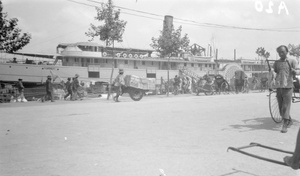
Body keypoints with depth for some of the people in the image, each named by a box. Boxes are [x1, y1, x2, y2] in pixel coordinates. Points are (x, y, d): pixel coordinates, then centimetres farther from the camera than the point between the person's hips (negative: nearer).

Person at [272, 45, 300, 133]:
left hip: (288, 87, -4)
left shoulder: (292, 61, 1)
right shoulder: (276, 62, 12)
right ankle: (289, 120, 30)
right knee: (281, 108, 9)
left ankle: (285, 126, -2)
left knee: (285, 107, -6)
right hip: (278, 87, 4)